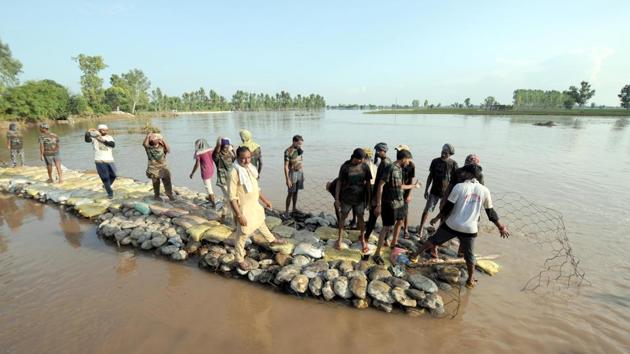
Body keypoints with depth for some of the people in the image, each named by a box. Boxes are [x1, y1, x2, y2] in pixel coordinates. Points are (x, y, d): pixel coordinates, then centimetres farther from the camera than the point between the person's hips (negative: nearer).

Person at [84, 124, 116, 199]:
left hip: (110, 160, 3)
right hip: (100, 161, -3)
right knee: (105, 178, -1)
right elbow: (87, 140, -16)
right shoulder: (94, 137, 4)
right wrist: (87, 133, -33)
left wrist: (104, 141, -18)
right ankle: (110, 193, 10)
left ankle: (106, 185, 38)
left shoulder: (109, 137, 11)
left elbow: (113, 144, -7)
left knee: (113, 176, 8)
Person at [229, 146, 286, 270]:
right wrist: (239, 215, -26)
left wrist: (265, 200, 17)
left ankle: (272, 240, 54)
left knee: (261, 223, 30)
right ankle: (239, 259, 26)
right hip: (244, 208, -8)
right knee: (243, 234, 7)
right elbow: (232, 197, -25)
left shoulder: (250, 168, -2)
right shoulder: (234, 173, -26)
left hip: (255, 204, 8)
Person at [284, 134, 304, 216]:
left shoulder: (299, 149, 5)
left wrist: (303, 174, 15)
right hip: (292, 173, -6)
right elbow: (286, 166, -16)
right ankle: (286, 211, 5)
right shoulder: (288, 151, -16)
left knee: (296, 191, 15)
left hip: (300, 172, 6)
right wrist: (287, 179, -19)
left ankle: (294, 208, 27)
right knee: (290, 193, -4)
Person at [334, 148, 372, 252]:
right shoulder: (345, 167, -12)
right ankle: (340, 238, 28)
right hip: (346, 198, -1)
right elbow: (339, 183, -7)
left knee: (360, 218, 11)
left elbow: (368, 183, 3)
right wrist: (336, 199, -7)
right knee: (342, 217, 11)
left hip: (360, 198, 1)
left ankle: (362, 238, 30)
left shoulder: (365, 167, -6)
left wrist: (368, 198, 6)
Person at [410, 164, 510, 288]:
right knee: (469, 256, 18)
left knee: (433, 240, 18)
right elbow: (490, 212, 6)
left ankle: (415, 255, 28)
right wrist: (501, 227, 20)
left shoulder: (459, 187, -10)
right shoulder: (484, 190, -1)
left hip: (452, 225, -2)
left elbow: (448, 207, -10)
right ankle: (471, 280, 31)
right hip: (470, 229, 2)